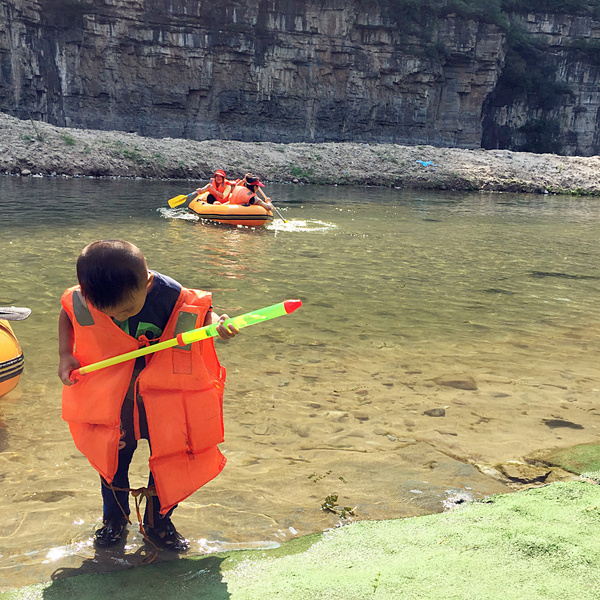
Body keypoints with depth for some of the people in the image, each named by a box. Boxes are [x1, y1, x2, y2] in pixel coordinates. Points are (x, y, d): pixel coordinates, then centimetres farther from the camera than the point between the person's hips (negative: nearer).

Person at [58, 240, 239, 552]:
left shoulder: (172, 296, -27)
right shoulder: (82, 299, -20)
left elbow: (202, 312, -8)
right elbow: (66, 314, 4)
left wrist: (217, 323, -31)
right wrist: (65, 355, -6)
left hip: (165, 398, -1)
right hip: (113, 398, 1)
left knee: (168, 460, 8)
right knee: (112, 457, 15)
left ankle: (157, 523, 33)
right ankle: (114, 518, 42)